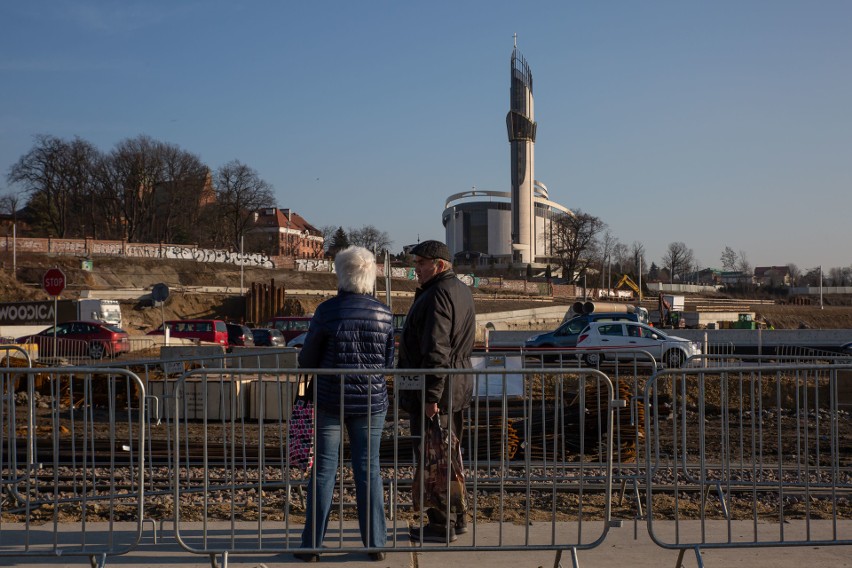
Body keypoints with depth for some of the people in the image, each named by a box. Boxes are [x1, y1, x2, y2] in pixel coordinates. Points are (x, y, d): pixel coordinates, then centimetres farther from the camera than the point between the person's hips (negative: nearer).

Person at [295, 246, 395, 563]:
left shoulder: (328, 310, -11)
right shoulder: (383, 314, -3)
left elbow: (307, 360, -5)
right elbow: (388, 362, 5)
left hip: (330, 400, -2)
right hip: (371, 401, 2)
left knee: (323, 470, 7)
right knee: (368, 469, 10)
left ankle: (312, 545, 12)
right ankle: (375, 543, 13)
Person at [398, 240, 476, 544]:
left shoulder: (437, 295, -19)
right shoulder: (460, 290, 14)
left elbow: (436, 351, -25)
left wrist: (431, 395, -24)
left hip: (435, 386, -10)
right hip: (457, 386, 10)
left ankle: (441, 524, 3)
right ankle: (456, 517, 27)